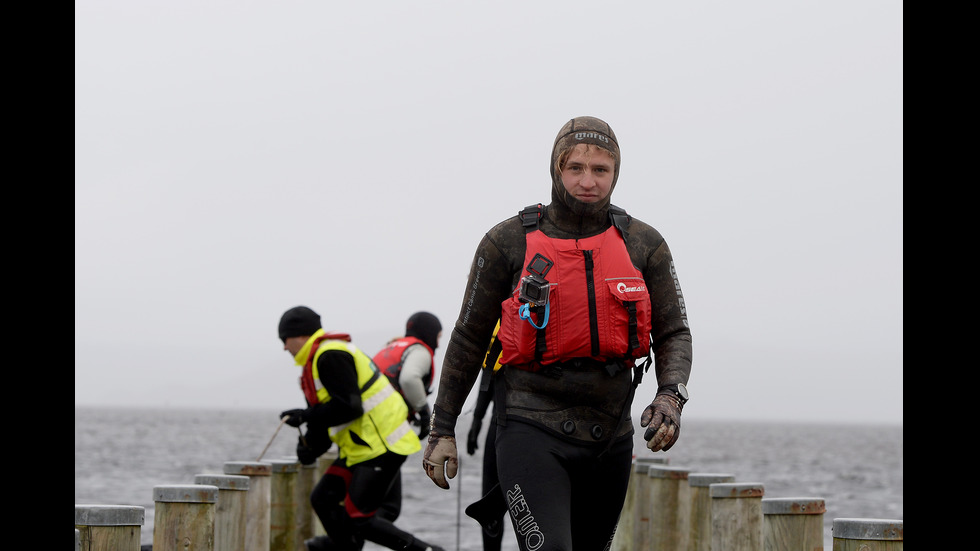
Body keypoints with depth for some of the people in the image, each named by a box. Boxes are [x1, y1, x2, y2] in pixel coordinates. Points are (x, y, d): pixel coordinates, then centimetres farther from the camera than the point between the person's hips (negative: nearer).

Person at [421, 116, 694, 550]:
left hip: (610, 432, 4)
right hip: (533, 428, -4)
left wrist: (670, 397, -13)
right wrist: (442, 428, 6)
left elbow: (673, 334, 8)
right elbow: (469, 337, 5)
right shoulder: (508, 243, -3)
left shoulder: (644, 245, 3)